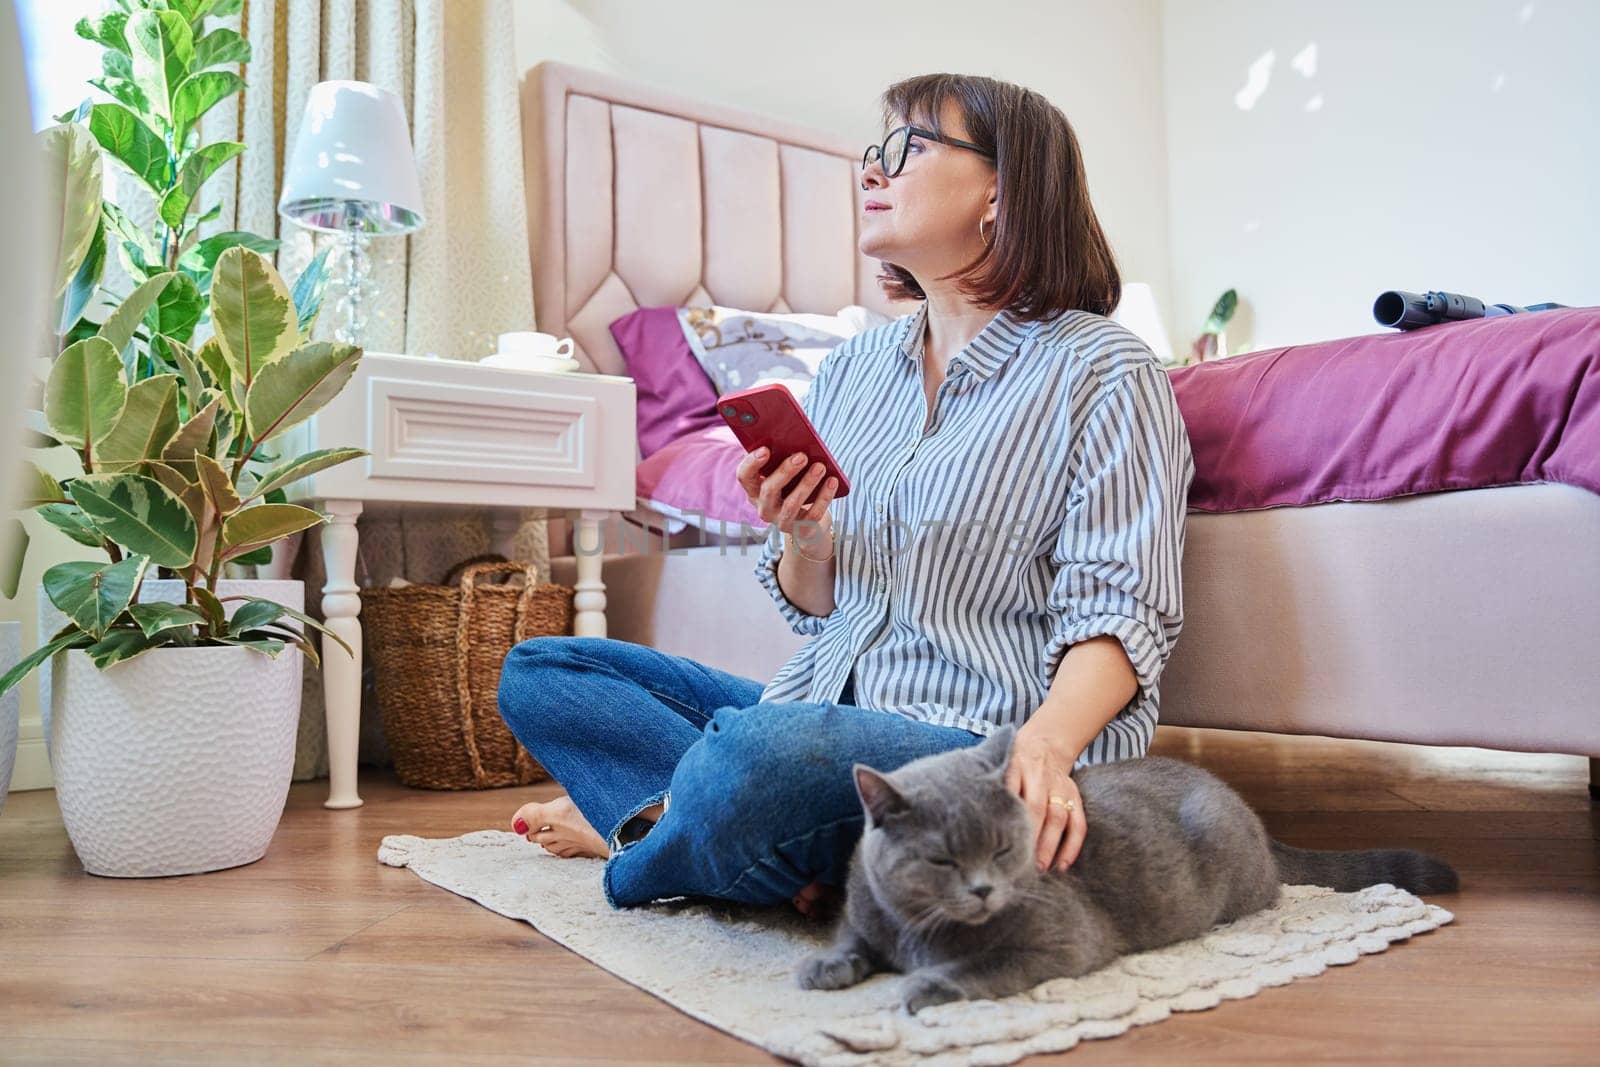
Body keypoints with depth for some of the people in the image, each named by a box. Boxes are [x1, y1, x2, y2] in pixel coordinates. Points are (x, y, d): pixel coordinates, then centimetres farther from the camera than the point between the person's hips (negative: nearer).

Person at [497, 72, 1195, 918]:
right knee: (536, 672, 5)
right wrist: (803, 539, -7)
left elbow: (1119, 609, -12)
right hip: (824, 708, 7)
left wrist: (1048, 744, -31)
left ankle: (645, 846, -3)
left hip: (986, 743, -7)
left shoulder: (1103, 372, -4)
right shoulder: (851, 369, 14)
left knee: (762, 749, -38)